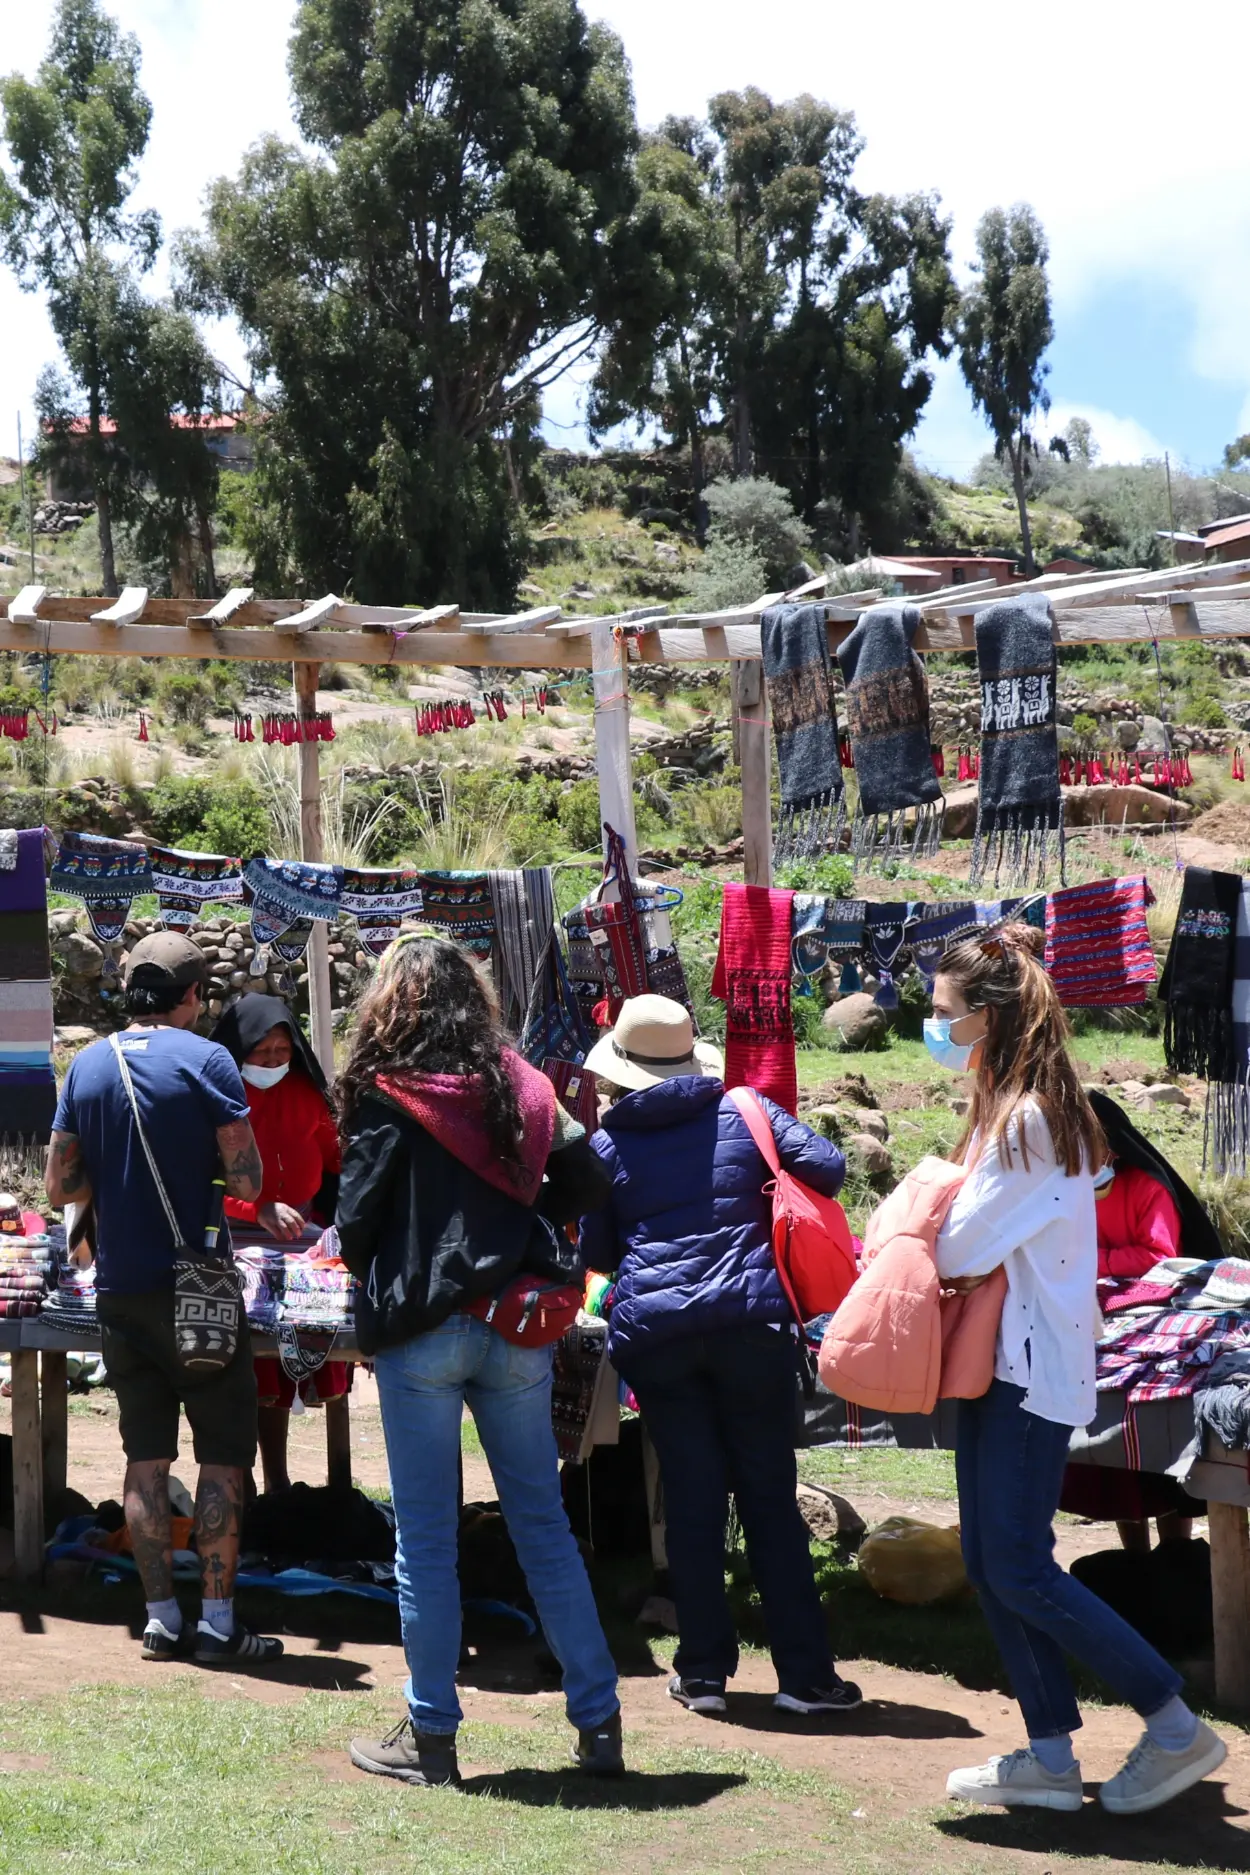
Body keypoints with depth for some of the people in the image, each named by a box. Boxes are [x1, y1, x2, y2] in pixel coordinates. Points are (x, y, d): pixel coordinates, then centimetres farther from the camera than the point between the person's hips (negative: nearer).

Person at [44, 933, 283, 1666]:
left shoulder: (87, 1066, 5)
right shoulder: (206, 1060, -10)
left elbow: (62, 1185, 7)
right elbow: (247, 1181, -14)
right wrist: (200, 1168, 7)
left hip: (120, 1293, 5)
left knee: (147, 1456, 11)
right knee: (224, 1456, 2)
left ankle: (161, 1618, 14)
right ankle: (218, 1622, 2)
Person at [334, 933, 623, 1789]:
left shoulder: (388, 1099, -8)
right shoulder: (517, 1085, 4)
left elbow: (357, 1221, -7)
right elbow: (587, 1181, 7)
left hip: (422, 1330, -4)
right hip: (518, 1327, 4)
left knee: (426, 1539, 5)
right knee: (544, 1524, 12)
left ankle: (432, 1736, 10)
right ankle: (598, 1721, 13)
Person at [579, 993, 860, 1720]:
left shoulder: (607, 1143, 6)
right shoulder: (743, 1112, 5)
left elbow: (595, 1252, 12)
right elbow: (826, 1167, -2)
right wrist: (769, 1199, 17)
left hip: (652, 1329, 1)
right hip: (750, 1319, 0)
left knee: (692, 1497, 8)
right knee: (770, 1494, 5)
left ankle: (703, 1669, 11)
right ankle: (804, 1673, 6)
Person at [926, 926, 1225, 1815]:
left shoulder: (1028, 1120, -19)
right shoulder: (1014, 1107, 13)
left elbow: (962, 1250, -18)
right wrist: (935, 1226, -1)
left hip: (1032, 1365, -10)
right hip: (1003, 1357, 10)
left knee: (1019, 1570, -7)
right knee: (991, 1561, 10)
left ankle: (1178, 1729, 0)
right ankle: (1051, 1757, 14)